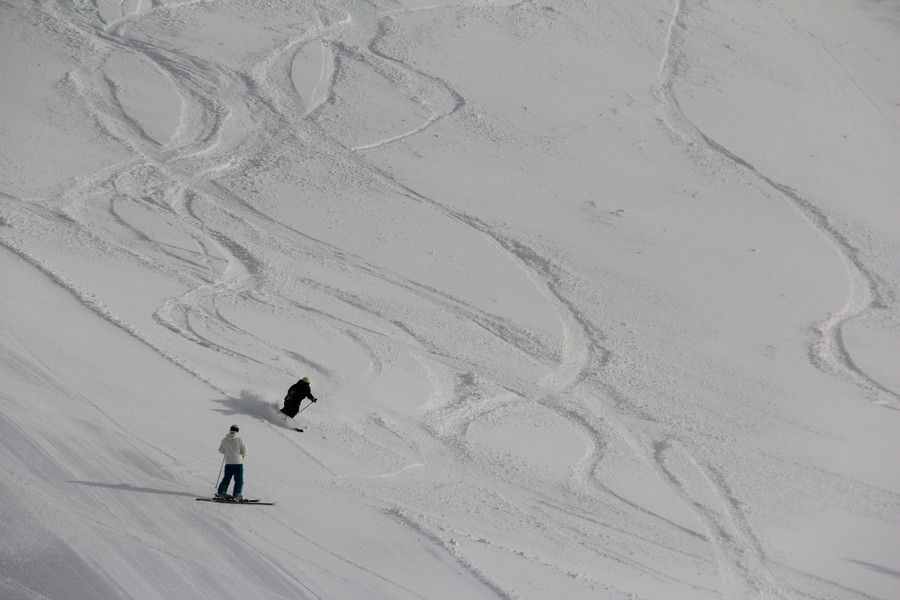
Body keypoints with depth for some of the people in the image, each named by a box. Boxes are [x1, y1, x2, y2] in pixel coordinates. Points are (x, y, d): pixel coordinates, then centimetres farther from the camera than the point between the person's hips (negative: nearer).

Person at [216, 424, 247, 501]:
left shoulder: (225, 439, 1)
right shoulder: (239, 439, -10)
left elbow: (220, 450, 11)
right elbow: (244, 451, -6)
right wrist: (244, 455, 16)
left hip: (228, 462, 4)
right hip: (238, 462, -4)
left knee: (226, 478, 18)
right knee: (239, 480, 1)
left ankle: (221, 492, 16)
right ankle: (237, 495, -7)